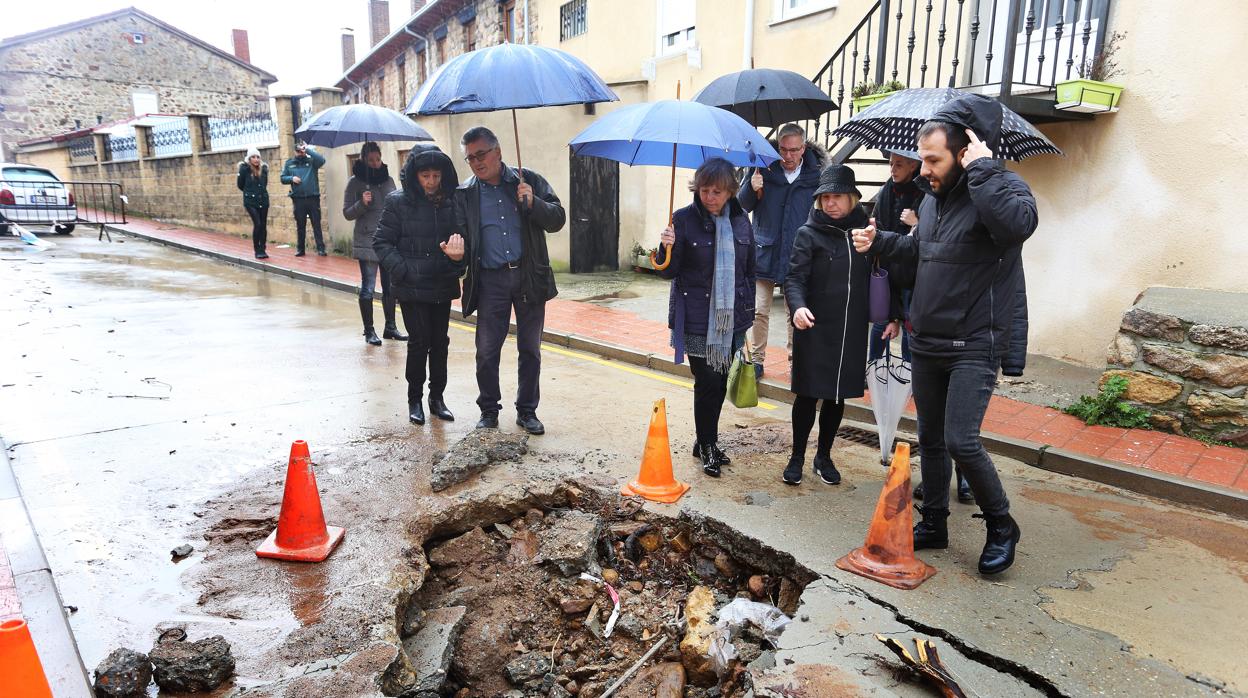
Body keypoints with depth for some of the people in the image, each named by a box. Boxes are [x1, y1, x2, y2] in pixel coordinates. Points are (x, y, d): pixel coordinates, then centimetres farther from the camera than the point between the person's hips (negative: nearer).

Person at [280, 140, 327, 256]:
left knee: (316, 224, -1)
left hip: (313, 198, -2)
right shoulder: (289, 163, 10)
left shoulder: (312, 161, 2)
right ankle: (300, 249, 17)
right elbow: (283, 178, 10)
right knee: (300, 225, 10)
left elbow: (322, 160, -18)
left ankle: (320, 248, 0)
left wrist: (308, 149, -17)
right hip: (298, 199, 2)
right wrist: (291, 178, -10)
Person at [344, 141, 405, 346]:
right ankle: (369, 331, 6)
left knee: (390, 287, 8)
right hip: (367, 243, -4)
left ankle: (390, 327, 19)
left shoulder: (388, 180, 11)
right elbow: (347, 213, -2)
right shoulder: (355, 182, -1)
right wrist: (362, 203, -20)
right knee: (368, 288, -2)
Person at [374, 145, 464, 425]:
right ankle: (414, 399, 14)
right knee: (419, 341, -3)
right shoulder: (398, 202, -4)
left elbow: (462, 239, 9)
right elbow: (382, 242, -2)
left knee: (440, 341, 8)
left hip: (442, 286, 3)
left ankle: (437, 397, 23)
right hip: (412, 287, -3)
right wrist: (402, 270, -14)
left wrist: (458, 255, -14)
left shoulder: (452, 203, 2)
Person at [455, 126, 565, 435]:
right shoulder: (465, 193, 5)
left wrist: (533, 203, -18)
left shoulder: (529, 181, 3)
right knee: (486, 351, 2)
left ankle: (527, 411, 22)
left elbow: (558, 220, -1)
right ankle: (489, 410, 21)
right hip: (490, 280, 0)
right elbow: (461, 234, 5)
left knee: (530, 349, 8)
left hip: (530, 277, 0)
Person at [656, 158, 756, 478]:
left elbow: (749, 270, 14)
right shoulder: (684, 219, -6)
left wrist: (747, 313, 12)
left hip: (730, 319, 4)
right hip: (697, 320, -4)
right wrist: (667, 248, -27)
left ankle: (706, 442, 29)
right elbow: (668, 272, -6)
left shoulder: (740, 220, 6)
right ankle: (708, 446, 17)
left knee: (720, 382, 11)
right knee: (708, 382, -2)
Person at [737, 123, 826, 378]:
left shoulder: (816, 176, 0)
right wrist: (752, 189, -21)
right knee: (760, 311, 1)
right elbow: (742, 206, -1)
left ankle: (794, 352, 27)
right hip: (764, 252, 0)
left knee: (795, 311, 10)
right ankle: (757, 359, 13)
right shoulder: (764, 169, -2)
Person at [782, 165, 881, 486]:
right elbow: (795, 277, -11)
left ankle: (824, 456, 29)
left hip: (852, 331, 3)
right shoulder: (809, 233, -4)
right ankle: (797, 457, 19)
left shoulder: (865, 229, 6)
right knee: (808, 394, 3)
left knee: (837, 395, 12)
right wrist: (798, 306, -30)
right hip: (815, 329, -3)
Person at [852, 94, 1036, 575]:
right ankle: (933, 524, 29)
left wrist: (980, 169, -28)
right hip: (927, 342, 8)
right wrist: (879, 241, 13)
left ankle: (1001, 526, 12)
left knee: (960, 440, -13)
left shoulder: (1003, 187, -13)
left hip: (975, 345, -8)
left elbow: (1018, 225, -37)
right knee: (931, 439, 14)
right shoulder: (933, 196, 11)